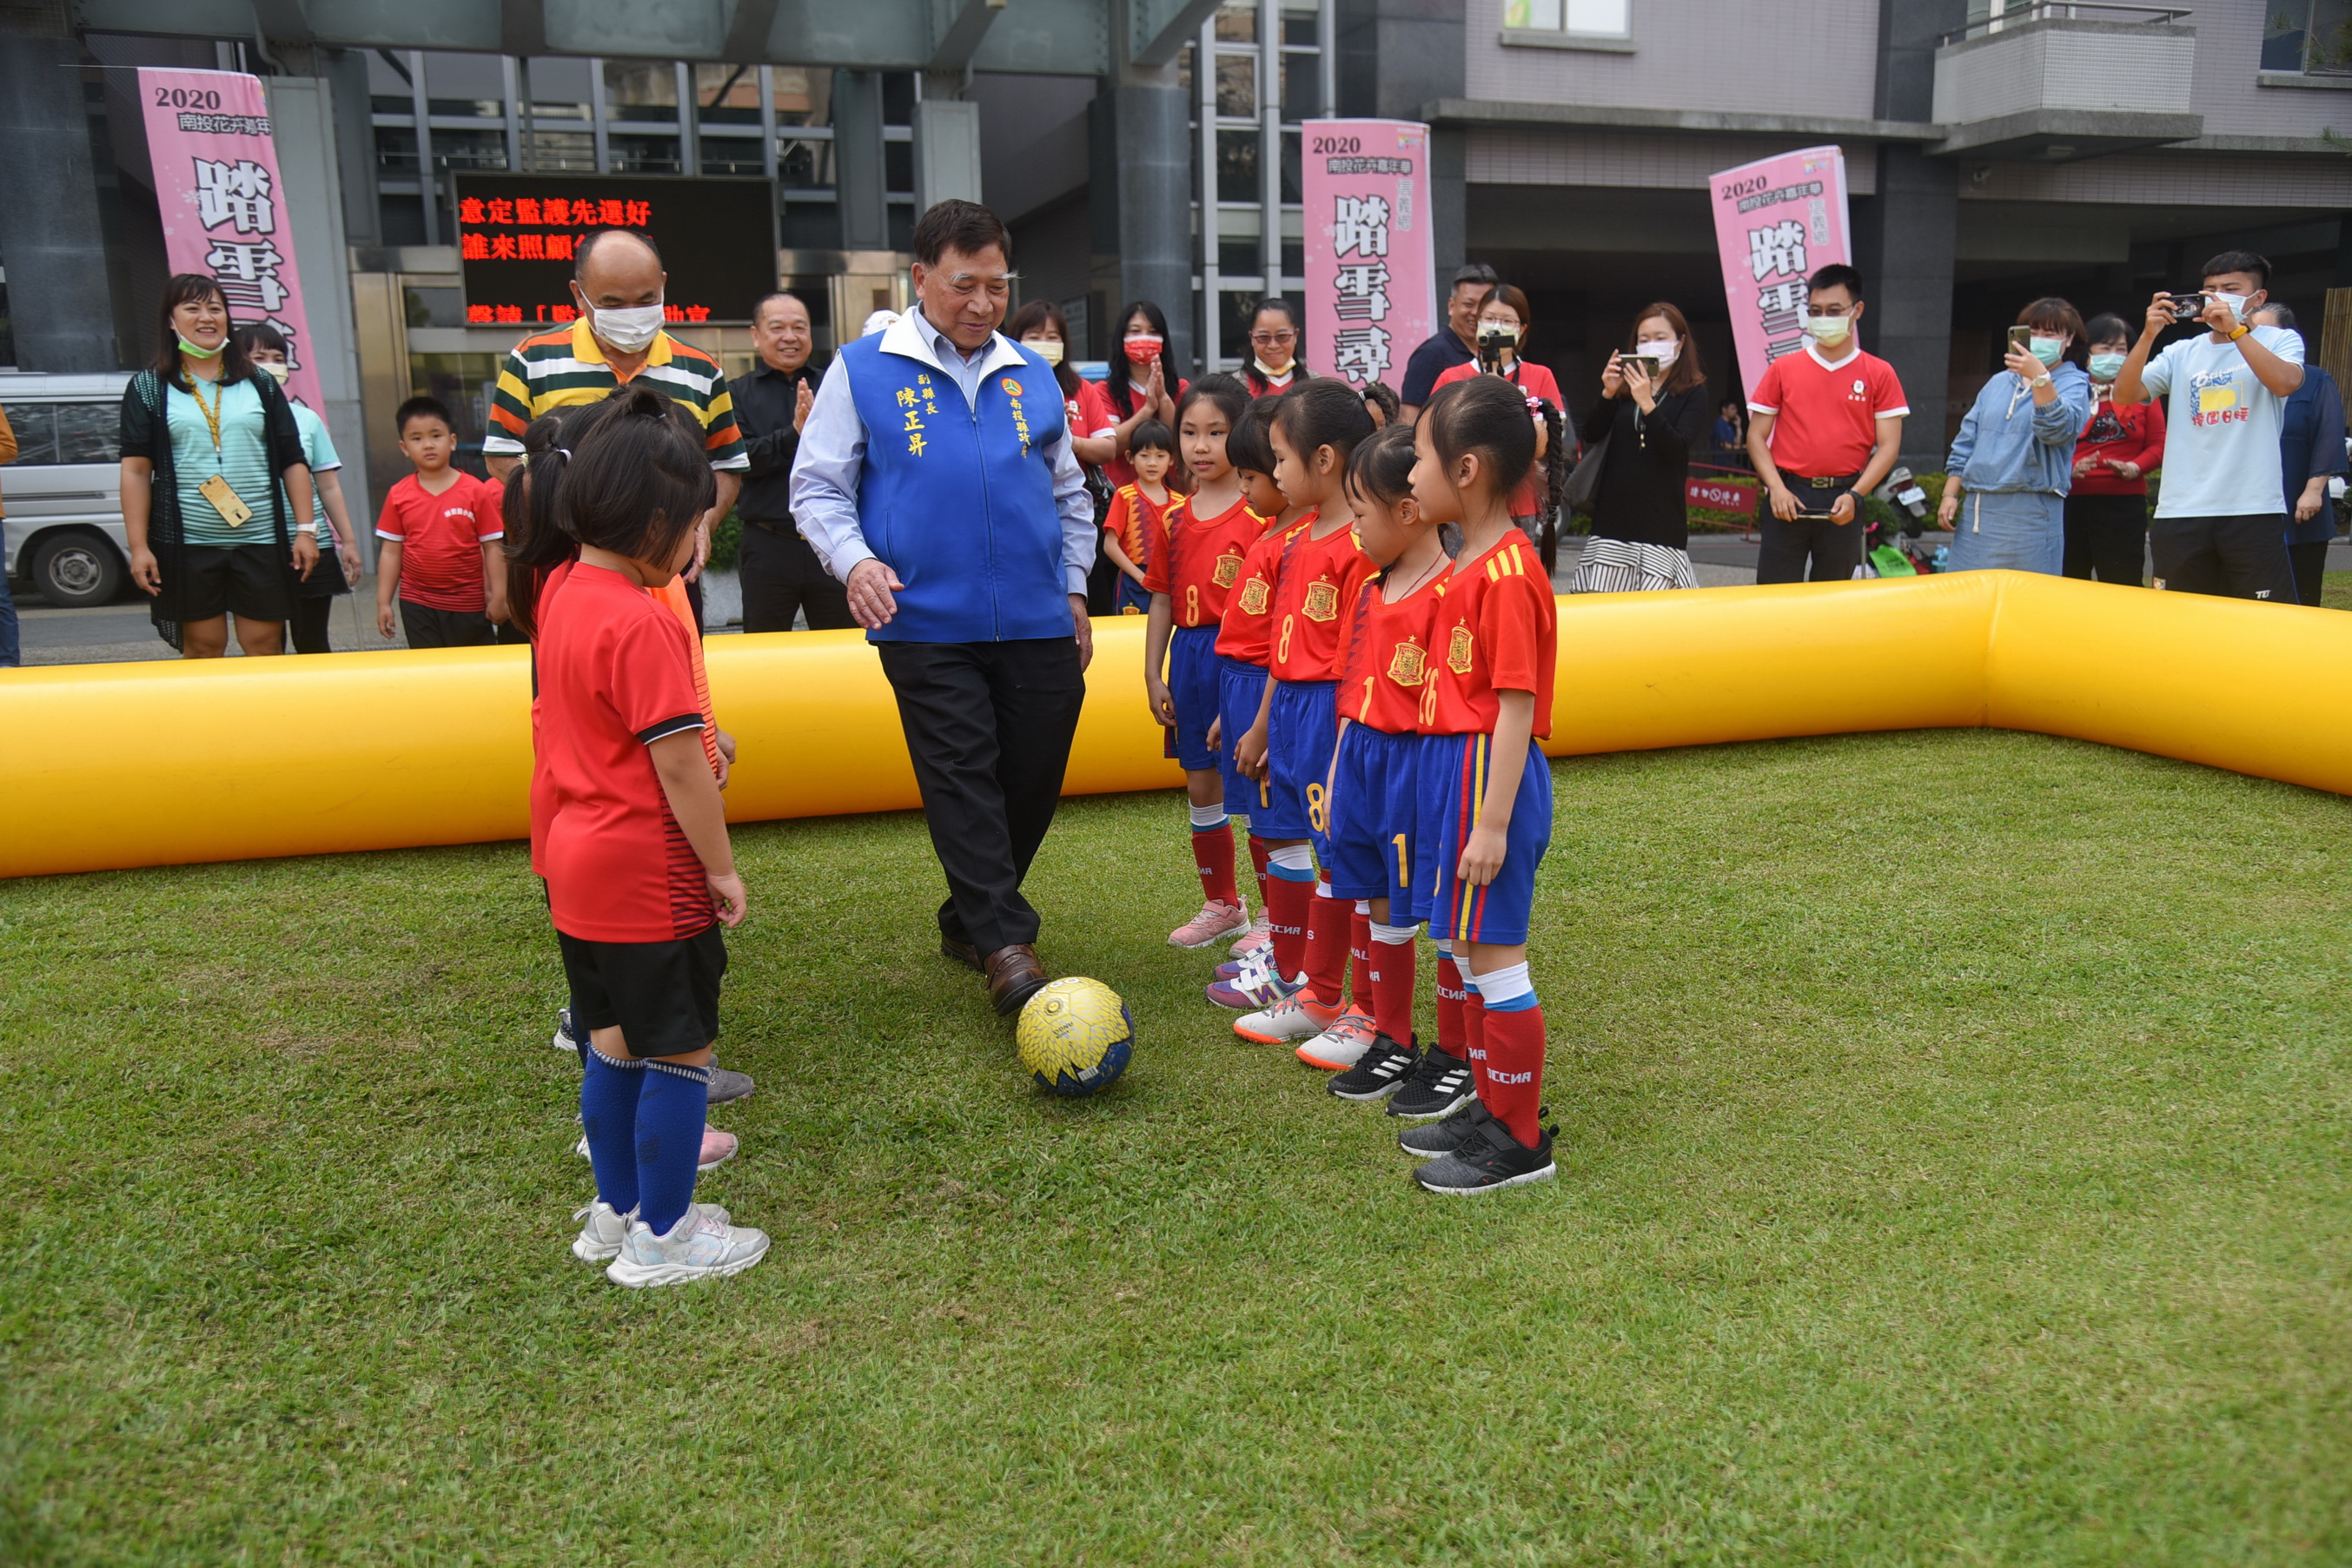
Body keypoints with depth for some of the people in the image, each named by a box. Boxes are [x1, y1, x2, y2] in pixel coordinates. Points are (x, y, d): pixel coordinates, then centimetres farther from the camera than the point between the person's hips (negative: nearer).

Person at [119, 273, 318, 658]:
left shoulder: (260, 385, 11)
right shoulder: (148, 388, 6)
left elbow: (293, 463, 9)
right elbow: (136, 471, 1)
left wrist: (306, 529, 0)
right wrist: (139, 547, -6)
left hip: (261, 541, 1)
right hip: (188, 545, -1)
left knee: (266, 647, 1)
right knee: (202, 649, 4)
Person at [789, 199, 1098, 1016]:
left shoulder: (1033, 376, 13)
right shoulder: (863, 370, 3)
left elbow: (1069, 494, 22)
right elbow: (817, 487, 4)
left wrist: (1074, 590, 16)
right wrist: (855, 560, -13)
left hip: (1038, 625, 4)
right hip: (927, 624, -4)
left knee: (1033, 780, 6)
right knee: (963, 780, -8)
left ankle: (969, 919, 25)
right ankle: (1005, 945, -3)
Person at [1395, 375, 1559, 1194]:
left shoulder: (1507, 573, -17)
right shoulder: (1471, 564, 12)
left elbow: (1516, 705, -19)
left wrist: (1492, 821, -20)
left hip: (1489, 775, -10)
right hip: (1452, 767, 10)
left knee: (1494, 955, -2)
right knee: (1470, 951, 17)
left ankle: (1520, 1141, 11)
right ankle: (1491, 1109, 30)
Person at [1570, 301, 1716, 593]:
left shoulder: (1693, 393, 2)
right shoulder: (1625, 386, 12)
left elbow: (1678, 450, -11)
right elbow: (1592, 435, 3)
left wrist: (1647, 404, -22)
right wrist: (1608, 394, -12)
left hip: (1661, 515, -3)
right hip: (1614, 511, 3)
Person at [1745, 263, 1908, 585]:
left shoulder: (1879, 374, 5)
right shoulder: (1783, 369, 7)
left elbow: (1889, 446, 2)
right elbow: (1756, 436, 6)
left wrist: (1853, 496, -12)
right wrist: (1776, 488, -9)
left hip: (1842, 503, 0)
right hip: (1789, 497, 0)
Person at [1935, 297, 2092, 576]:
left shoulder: (2073, 384, 2)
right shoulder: (1999, 382, 18)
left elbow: (2059, 429, -18)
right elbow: (1966, 441, 19)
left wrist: (2040, 378, -27)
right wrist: (1950, 493, 11)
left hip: (2029, 514, -5)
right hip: (1974, 508, 5)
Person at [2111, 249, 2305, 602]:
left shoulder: (2279, 340, 7)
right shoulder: (2183, 352, 14)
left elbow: (2286, 382, -14)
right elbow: (2125, 394, 2)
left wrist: (2235, 329, -15)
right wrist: (2149, 335, -9)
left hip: (2254, 510, -3)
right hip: (2181, 512, 3)